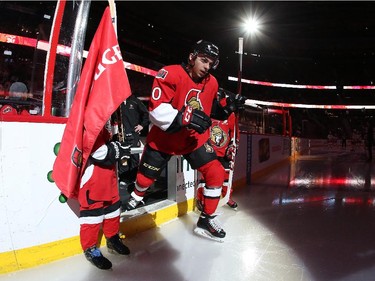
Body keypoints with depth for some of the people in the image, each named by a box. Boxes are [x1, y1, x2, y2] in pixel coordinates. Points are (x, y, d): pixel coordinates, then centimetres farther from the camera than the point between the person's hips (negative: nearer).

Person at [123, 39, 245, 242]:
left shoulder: (212, 83, -2)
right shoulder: (170, 74, -23)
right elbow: (157, 110, -30)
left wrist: (226, 109, -7)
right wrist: (186, 117, -40)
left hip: (194, 139, 4)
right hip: (163, 138, -3)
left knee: (216, 173, -9)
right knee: (146, 177, 12)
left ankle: (207, 219, 8)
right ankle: (135, 198, 49)